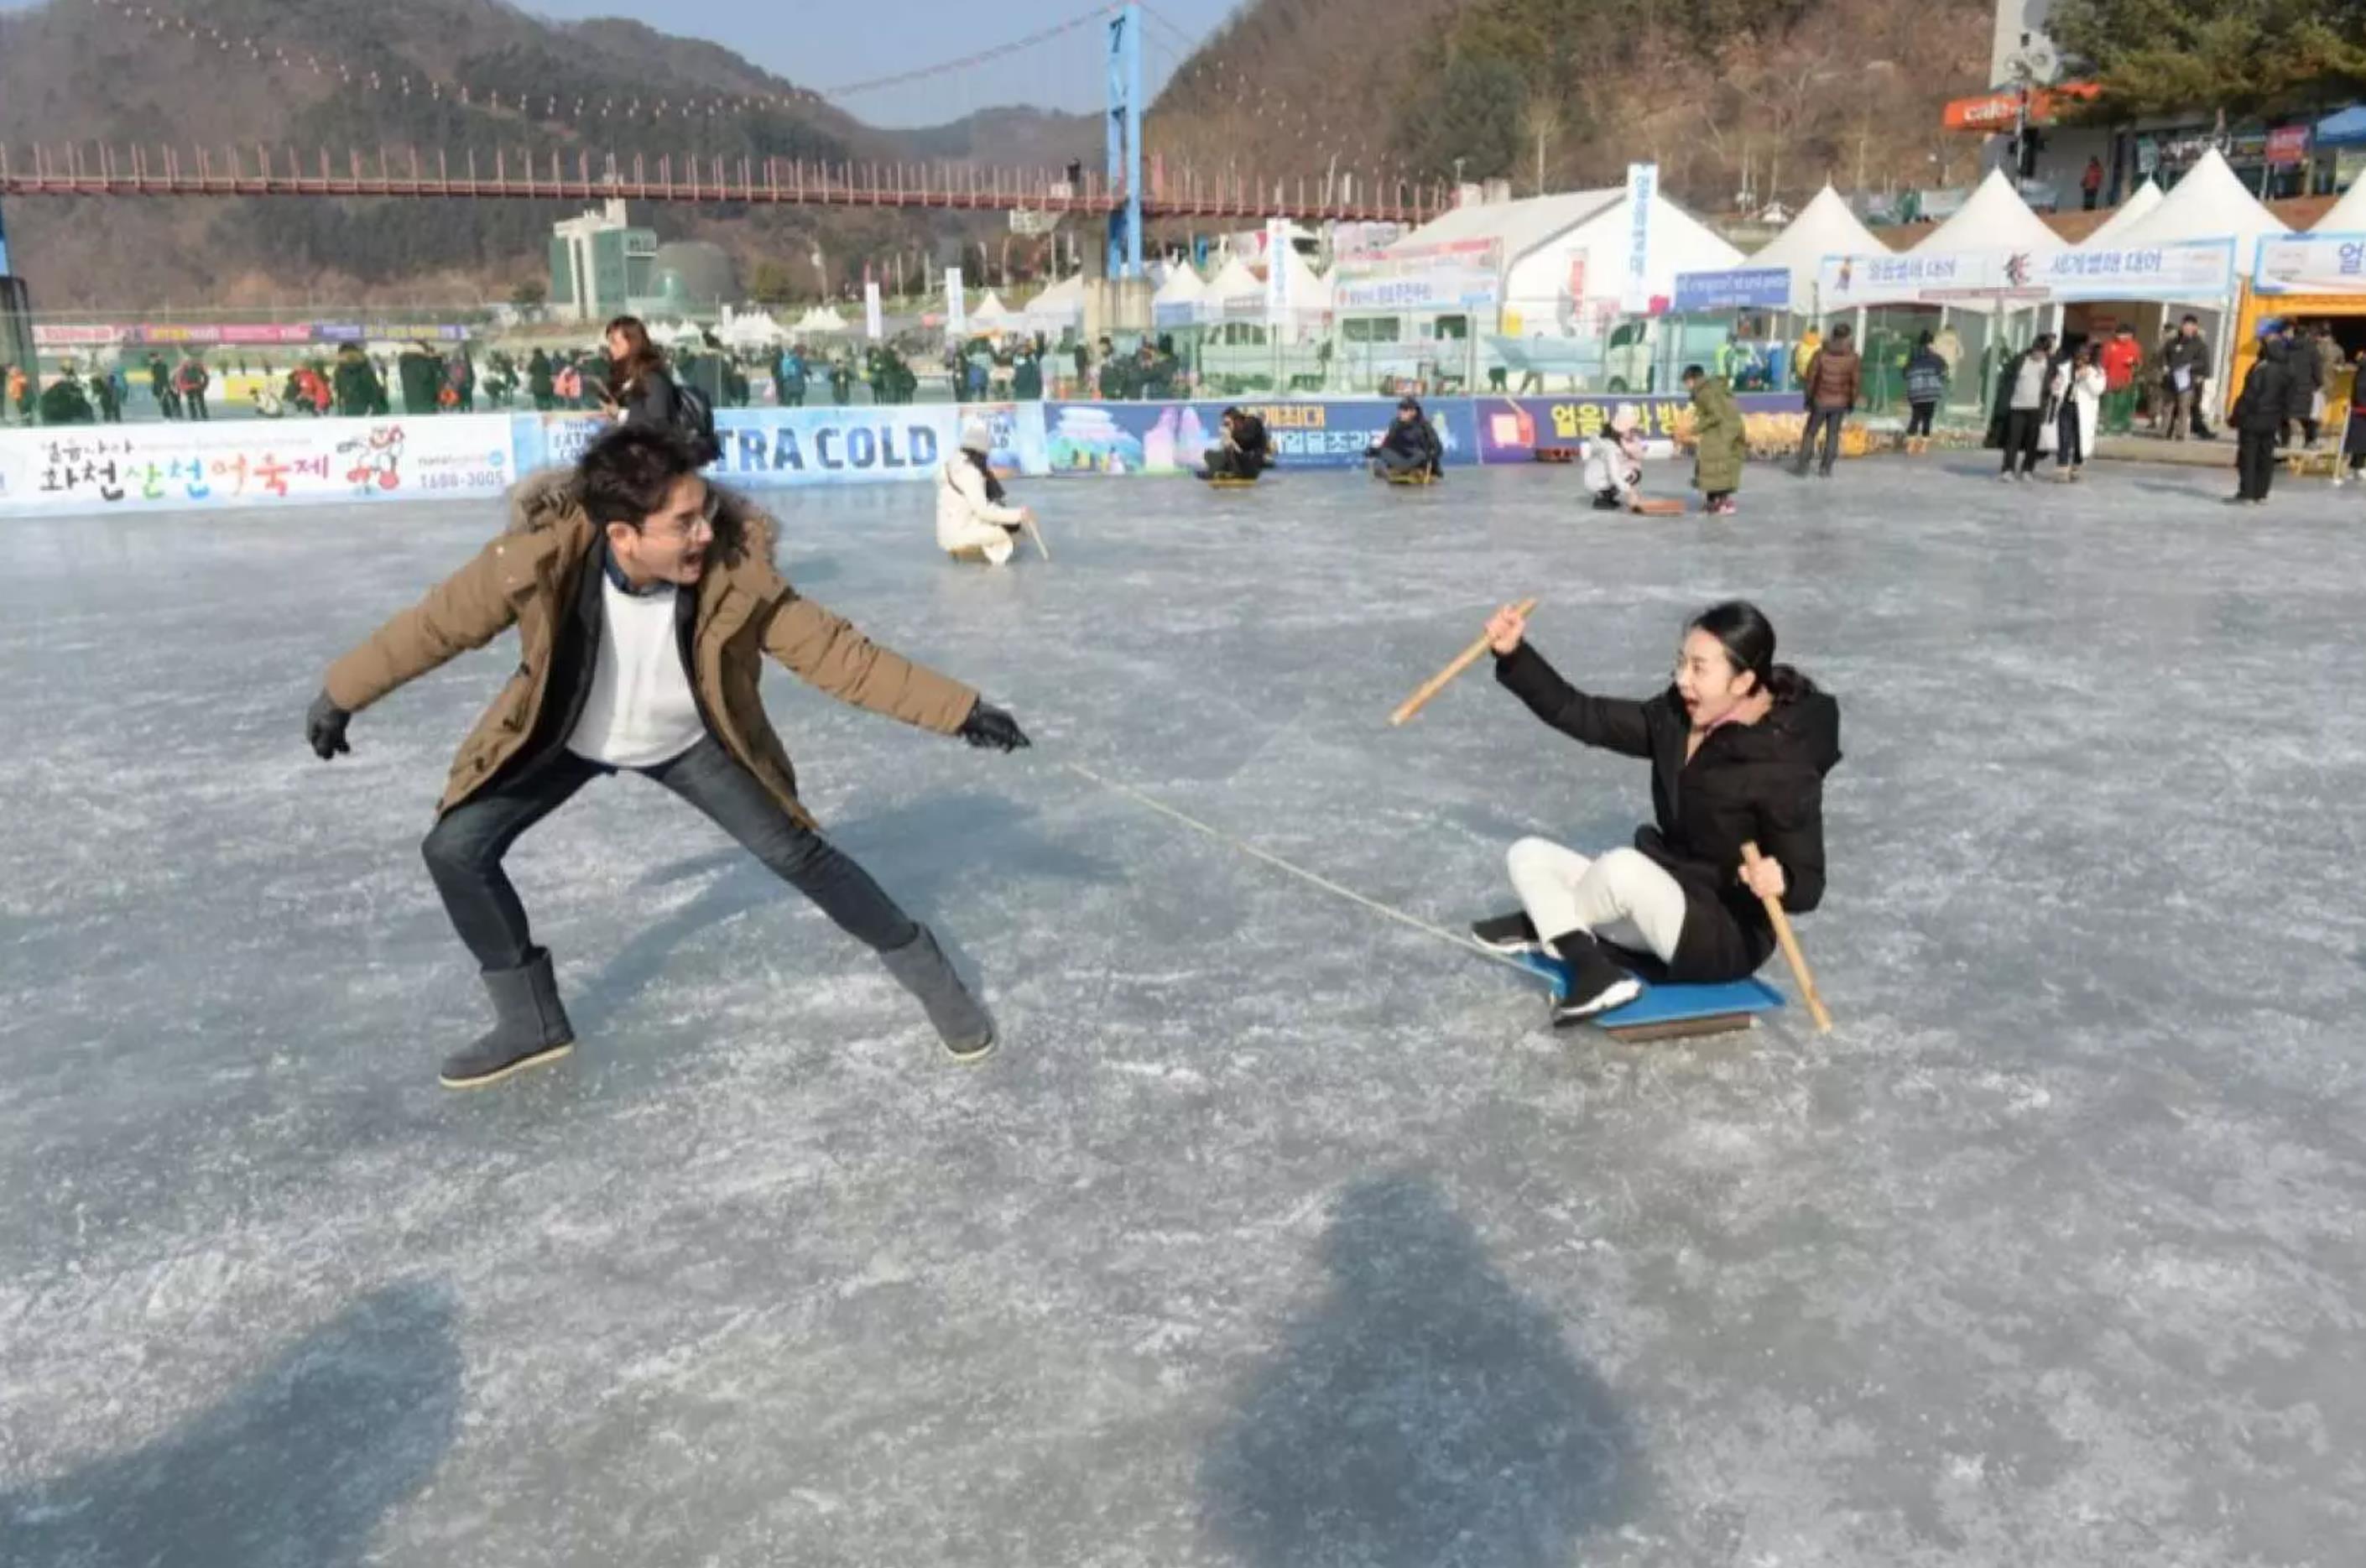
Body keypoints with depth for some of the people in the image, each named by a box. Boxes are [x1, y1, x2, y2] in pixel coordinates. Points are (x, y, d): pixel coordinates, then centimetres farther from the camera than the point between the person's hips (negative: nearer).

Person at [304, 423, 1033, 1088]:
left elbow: (833, 650, -25)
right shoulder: (541, 557, -34)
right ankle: (531, 1022, 14)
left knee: (798, 853, -4)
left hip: (691, 743, -1)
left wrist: (958, 710, -27)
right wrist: (341, 693, -5)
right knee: (455, 848, -5)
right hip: (566, 737, 2)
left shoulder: (733, 574, -33)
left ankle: (924, 970, 18)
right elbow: (436, 624, -17)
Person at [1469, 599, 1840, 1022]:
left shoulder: (1785, 769, -22)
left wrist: (1780, 882, -42)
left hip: (1727, 937, -8)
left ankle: (1539, 926, -4)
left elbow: (1808, 885, -18)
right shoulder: (1675, 718, -1)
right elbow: (1583, 715, -2)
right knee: (1529, 855, 2)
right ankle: (1598, 975, -14)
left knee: (1623, 865, -33)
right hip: (1661, 904, 8)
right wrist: (1514, 654, -11)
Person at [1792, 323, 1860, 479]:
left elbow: (1811, 378, -6)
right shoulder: (1853, 358, -8)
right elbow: (1857, 383, -6)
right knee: (1833, 435, 12)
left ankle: (1802, 467, 6)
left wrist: (1809, 398, 6)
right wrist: (1852, 402, 7)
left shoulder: (1821, 354, -9)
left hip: (1820, 401, -1)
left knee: (1810, 433, 9)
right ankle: (1826, 468, 11)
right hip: (1840, 403, 1)